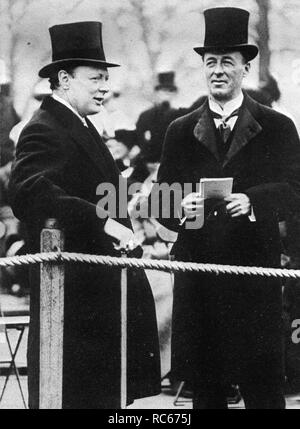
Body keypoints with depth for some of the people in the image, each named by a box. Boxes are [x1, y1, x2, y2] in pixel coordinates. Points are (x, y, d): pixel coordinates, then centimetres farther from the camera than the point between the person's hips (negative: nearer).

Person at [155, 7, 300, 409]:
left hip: (255, 269, -2)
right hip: (196, 268, 2)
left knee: (263, 386, -3)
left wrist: (252, 201, -24)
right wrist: (180, 209, -15)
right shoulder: (181, 131, 13)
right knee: (204, 387, 5)